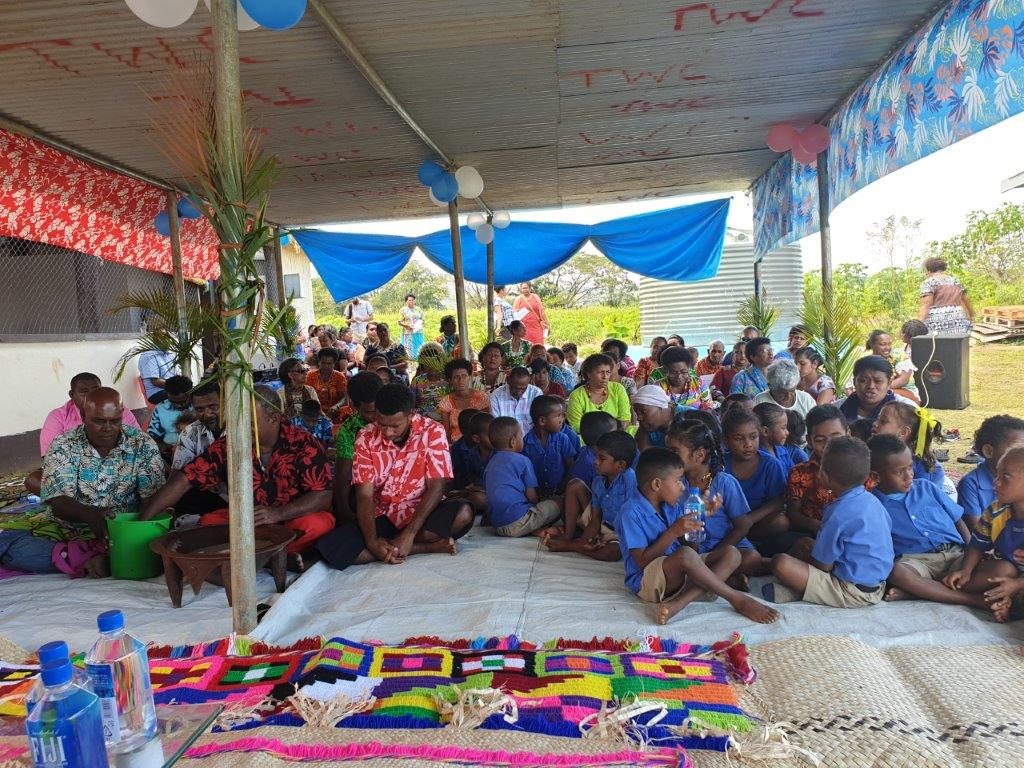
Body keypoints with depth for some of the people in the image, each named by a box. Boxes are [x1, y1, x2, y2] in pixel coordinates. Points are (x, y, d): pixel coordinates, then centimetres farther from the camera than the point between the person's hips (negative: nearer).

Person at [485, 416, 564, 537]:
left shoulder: (490, 464, 15)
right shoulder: (522, 461, -4)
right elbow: (531, 496, -5)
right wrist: (539, 499, 18)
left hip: (497, 526, 7)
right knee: (560, 501, 5)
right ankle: (539, 530, -7)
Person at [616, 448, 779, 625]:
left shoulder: (671, 506, 9)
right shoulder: (631, 512, -15)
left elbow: (689, 543, 11)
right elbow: (642, 561, -18)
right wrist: (673, 532, -23)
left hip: (680, 574, 9)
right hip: (647, 582, -9)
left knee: (731, 554, -7)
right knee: (685, 554, -37)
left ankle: (678, 603, -26)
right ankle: (738, 599, -13)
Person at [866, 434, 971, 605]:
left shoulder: (926, 487, 11)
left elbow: (958, 520, 17)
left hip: (956, 553, 4)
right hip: (916, 560, -4)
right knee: (896, 572, -37)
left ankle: (914, 591, -29)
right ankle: (976, 599, -31)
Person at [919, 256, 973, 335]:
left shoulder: (929, 282, -2)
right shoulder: (955, 281, 17)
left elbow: (926, 305, -13)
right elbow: (966, 300, 27)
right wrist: (971, 315, 43)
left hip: (936, 324, -5)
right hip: (957, 322, 5)